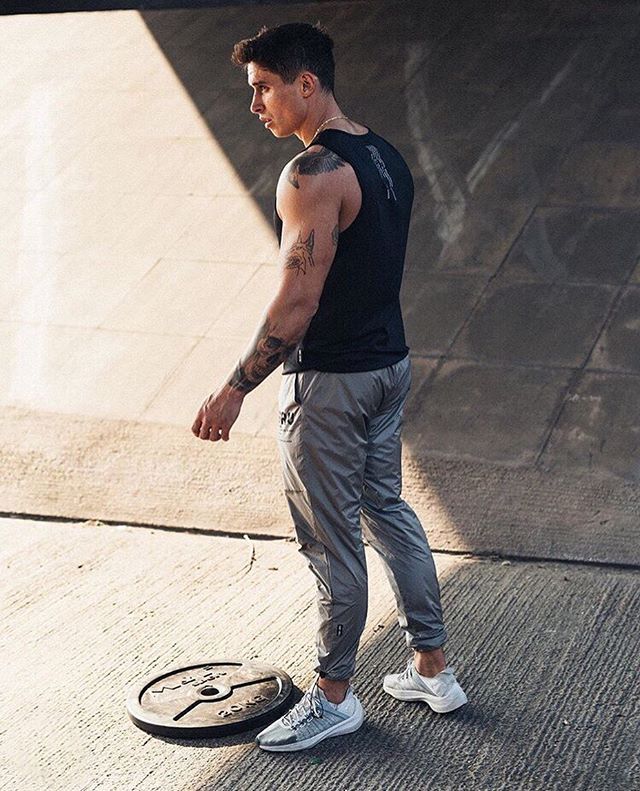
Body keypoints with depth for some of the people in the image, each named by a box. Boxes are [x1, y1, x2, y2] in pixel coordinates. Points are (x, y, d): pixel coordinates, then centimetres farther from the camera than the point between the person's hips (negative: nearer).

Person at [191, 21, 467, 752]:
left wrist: (236, 388, -21)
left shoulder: (315, 175, -21)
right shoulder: (387, 158, 8)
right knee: (388, 512, 18)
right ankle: (433, 671, 27)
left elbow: (299, 299, -25)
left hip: (330, 382, -9)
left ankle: (334, 697, 18)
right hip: (389, 364, 9)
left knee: (332, 541, 3)